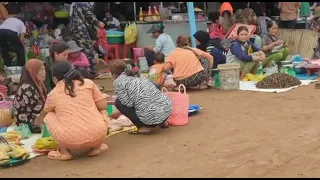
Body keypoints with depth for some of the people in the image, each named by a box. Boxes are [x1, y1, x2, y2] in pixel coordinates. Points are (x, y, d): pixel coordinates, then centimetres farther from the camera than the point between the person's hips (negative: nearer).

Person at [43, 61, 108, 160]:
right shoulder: (88, 83, 10)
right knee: (102, 112, 32)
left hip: (69, 141, -1)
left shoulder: (53, 94, 14)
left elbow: (46, 112, 33)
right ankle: (96, 147, 19)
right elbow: (103, 105, 10)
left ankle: (64, 152, 15)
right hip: (97, 136, 1)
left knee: (49, 117, 25)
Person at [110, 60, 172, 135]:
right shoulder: (137, 78, 23)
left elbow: (128, 104, -7)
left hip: (152, 117, -8)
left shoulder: (118, 82, 0)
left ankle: (144, 127, 4)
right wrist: (119, 113, 48)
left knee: (118, 102, 9)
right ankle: (162, 122, 22)